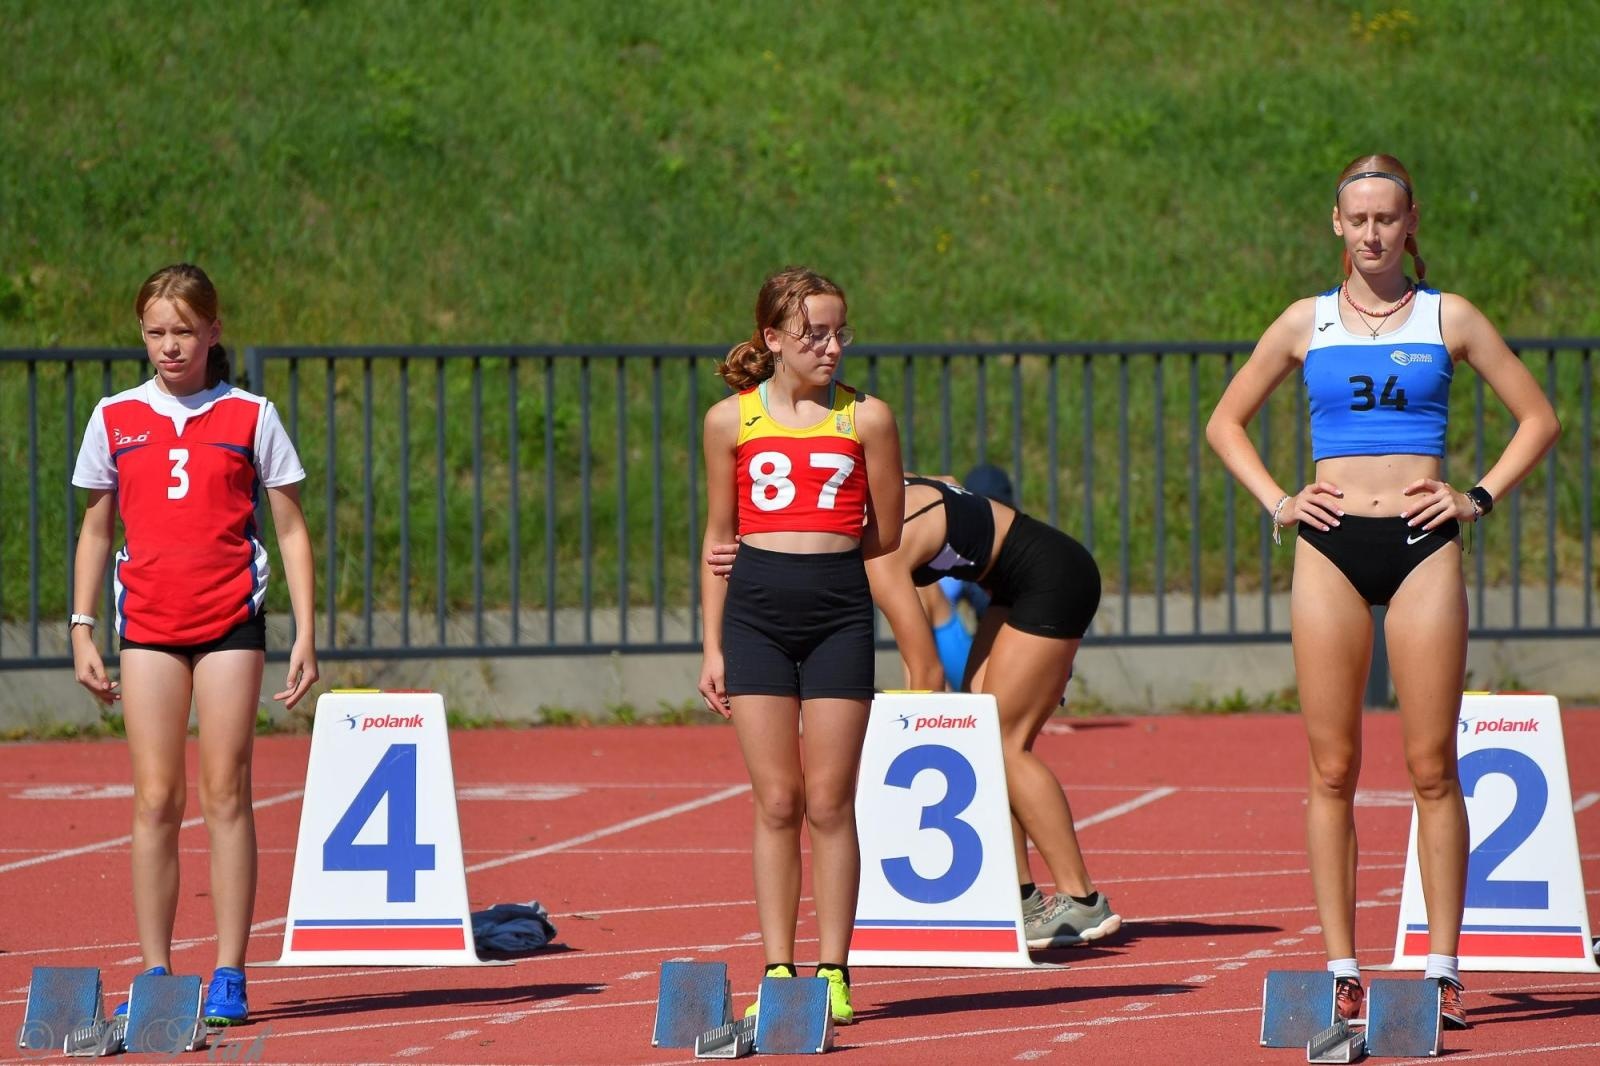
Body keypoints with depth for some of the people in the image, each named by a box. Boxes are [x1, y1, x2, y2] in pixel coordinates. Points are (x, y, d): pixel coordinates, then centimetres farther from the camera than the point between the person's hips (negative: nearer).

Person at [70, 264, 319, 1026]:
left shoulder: (250, 417, 2)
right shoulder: (114, 419, 7)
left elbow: (291, 530, 5)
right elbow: (95, 530, 14)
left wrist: (305, 635, -2)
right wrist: (82, 630, 7)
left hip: (230, 619, -2)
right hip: (148, 621, 2)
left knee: (225, 795, -3)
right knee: (155, 800, -1)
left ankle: (228, 976, -1)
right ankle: (154, 975, 2)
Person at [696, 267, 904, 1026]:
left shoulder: (866, 418, 3)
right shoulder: (731, 420, 6)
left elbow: (885, 535, 8)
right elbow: (720, 537, 11)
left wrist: (819, 564, 6)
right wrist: (713, 645, 8)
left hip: (839, 613, -1)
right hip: (755, 613, 1)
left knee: (830, 802, -1)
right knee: (776, 802, 2)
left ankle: (831, 970, 5)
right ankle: (776, 970, 6)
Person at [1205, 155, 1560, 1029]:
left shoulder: (1448, 318, 7)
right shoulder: (1307, 323, 9)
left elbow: (1538, 418, 11)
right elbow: (1226, 422, 18)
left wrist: (1479, 499, 0)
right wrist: (1276, 502, 5)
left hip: (1422, 547, -1)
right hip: (1330, 547, 1)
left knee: (1432, 768, -4)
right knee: (1332, 770, -1)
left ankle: (1441, 966, 0)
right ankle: (1342, 970, 2)